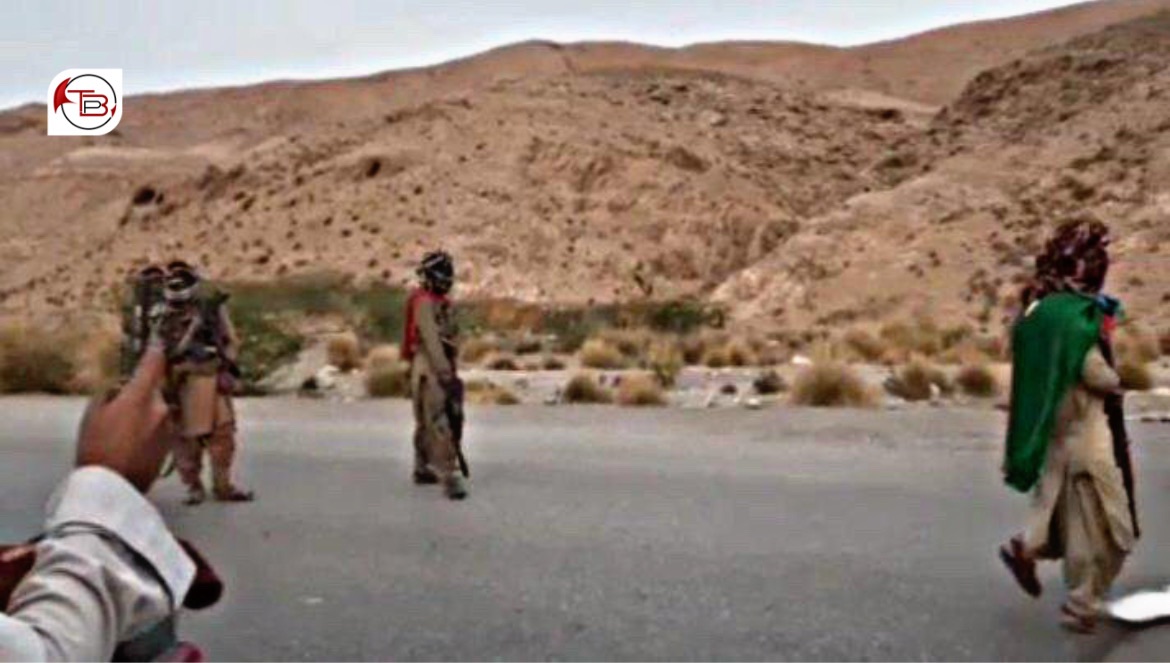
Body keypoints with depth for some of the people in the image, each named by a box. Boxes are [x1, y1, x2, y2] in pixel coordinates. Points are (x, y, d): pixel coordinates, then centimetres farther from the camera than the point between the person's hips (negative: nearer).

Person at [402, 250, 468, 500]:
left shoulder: (442, 301, 16)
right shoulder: (424, 302, -13)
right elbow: (430, 339, -23)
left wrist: (450, 368, 21)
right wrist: (443, 371, -28)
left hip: (442, 366, 10)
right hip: (429, 368, -10)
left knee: (427, 421, 18)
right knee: (439, 423, -14)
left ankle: (423, 469, 30)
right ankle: (448, 477, -18)